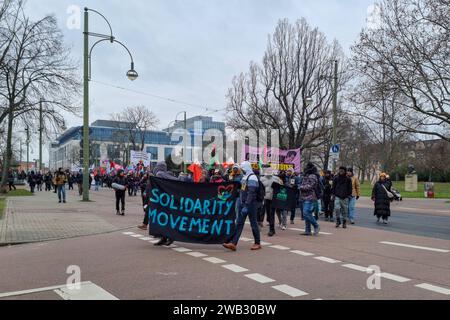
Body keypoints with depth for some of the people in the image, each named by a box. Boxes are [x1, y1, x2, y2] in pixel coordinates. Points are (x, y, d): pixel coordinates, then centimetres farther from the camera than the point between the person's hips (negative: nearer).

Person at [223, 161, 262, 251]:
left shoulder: (252, 177, -15)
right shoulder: (245, 177, 14)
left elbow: (251, 193, -22)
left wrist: (246, 206, -25)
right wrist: (240, 203, 17)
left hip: (250, 204, -9)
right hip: (242, 203, 9)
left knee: (253, 223, 2)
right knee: (239, 223, 3)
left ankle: (258, 243, 15)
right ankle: (233, 243, 1)